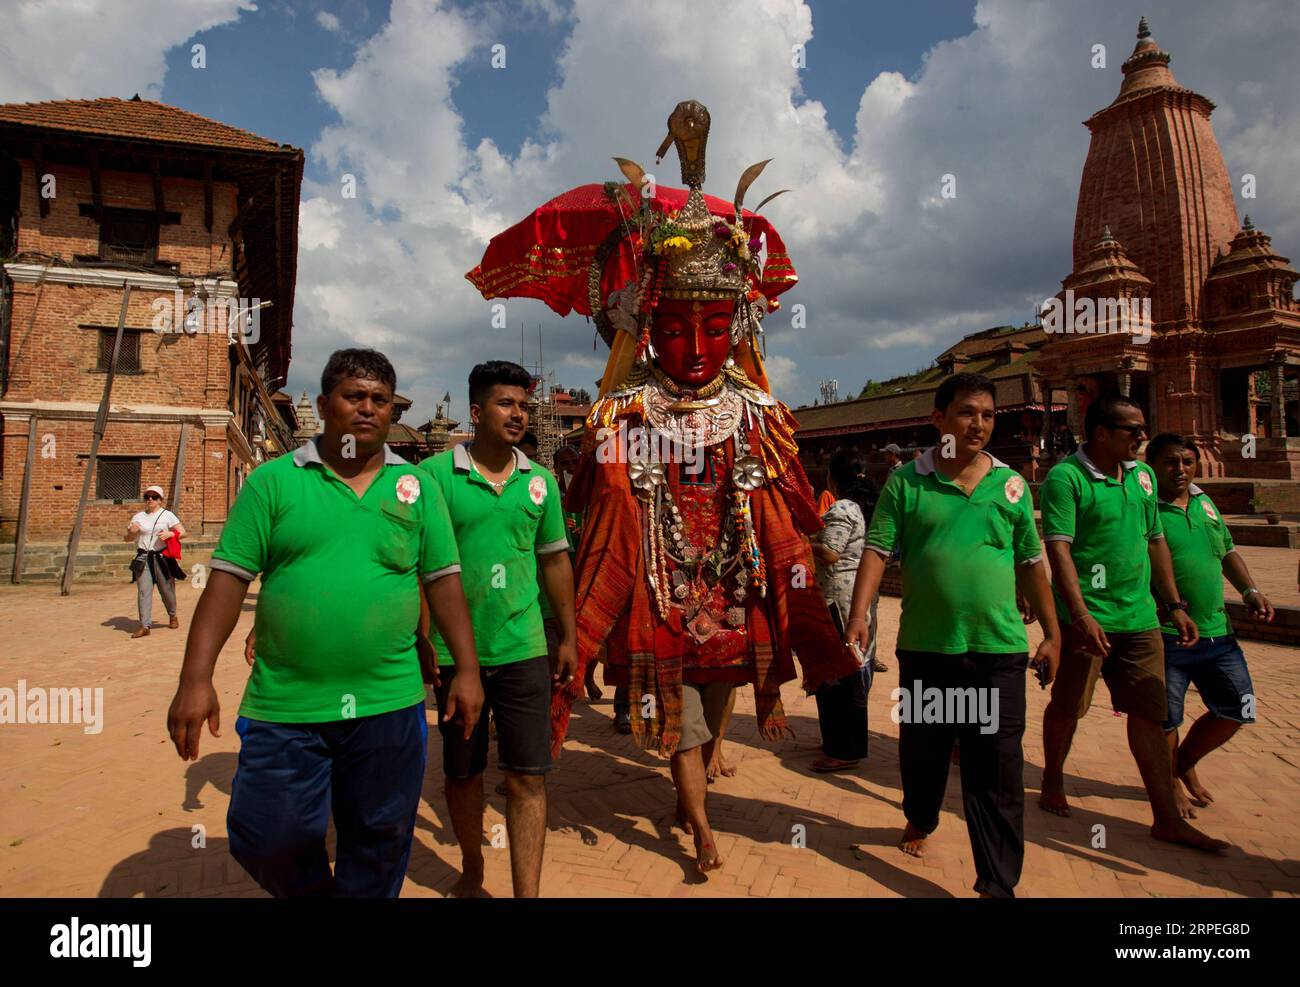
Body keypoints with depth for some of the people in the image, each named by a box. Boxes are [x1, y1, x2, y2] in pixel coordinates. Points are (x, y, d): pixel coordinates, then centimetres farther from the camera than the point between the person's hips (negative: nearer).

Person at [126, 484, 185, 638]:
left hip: (162, 558, -2)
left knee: (166, 589, 7)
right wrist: (131, 532, -8)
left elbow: (183, 532, -3)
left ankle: (172, 616, 32)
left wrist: (170, 534, -22)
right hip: (143, 558, 2)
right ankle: (145, 625, -6)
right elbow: (128, 539, 14)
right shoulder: (138, 517, 11)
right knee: (143, 591, -6)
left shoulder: (167, 515, 3)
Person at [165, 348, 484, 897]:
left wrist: (467, 670, 0)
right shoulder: (273, 480, 1)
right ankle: (310, 892, 43)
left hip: (388, 705, 1)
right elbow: (228, 579, -1)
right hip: (284, 706, 0)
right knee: (270, 841, 11)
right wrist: (196, 678, -8)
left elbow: (443, 580, 5)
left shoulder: (416, 486, 5)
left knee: (378, 847, 13)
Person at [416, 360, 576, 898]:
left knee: (528, 776, 2)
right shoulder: (435, 473, -6)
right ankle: (471, 870, 40)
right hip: (455, 650, -1)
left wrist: (568, 638, 10)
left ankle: (528, 892, 13)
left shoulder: (540, 481, 4)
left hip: (523, 650, 2)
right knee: (462, 772, 16)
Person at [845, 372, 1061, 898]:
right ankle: (920, 819, 46)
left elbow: (1031, 564, 12)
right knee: (921, 748, 18)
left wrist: (1052, 634, 12)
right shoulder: (906, 481, -1)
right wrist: (859, 614, -18)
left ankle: (999, 884, 15)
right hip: (925, 646, 0)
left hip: (999, 648, 1)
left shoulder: (1011, 485, 6)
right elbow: (877, 550, -6)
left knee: (997, 771, 3)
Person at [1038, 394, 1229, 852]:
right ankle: (1052, 783, 31)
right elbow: (1058, 549, -19)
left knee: (1150, 714, 10)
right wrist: (1080, 615, -26)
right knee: (1067, 707, 8)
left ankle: (1167, 818, 20)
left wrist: (1175, 604, 15)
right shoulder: (1066, 477, -13)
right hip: (1087, 617, -6)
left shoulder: (1143, 475, 11)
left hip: (1140, 617, 7)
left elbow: (1155, 542, 18)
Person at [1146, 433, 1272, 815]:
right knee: (1165, 719, 4)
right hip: (1167, 636, -7)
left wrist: (1250, 590, 11)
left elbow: (1228, 551, 25)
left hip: (1218, 632, 8)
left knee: (1236, 710, 14)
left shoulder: (1205, 503, 14)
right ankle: (1169, 785, 28)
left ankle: (1185, 763, 36)